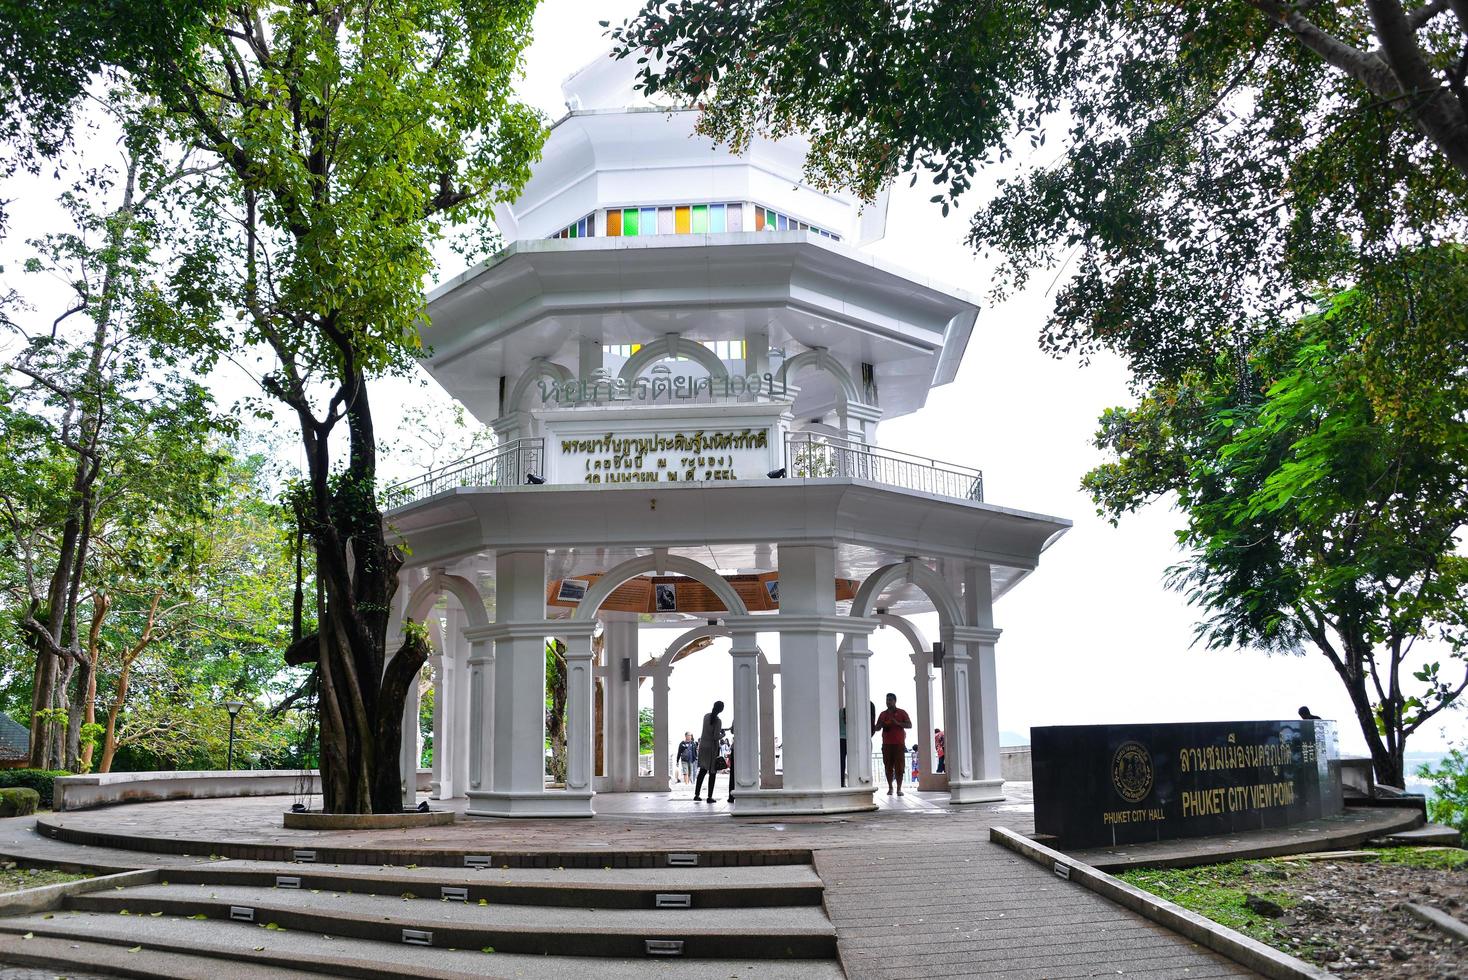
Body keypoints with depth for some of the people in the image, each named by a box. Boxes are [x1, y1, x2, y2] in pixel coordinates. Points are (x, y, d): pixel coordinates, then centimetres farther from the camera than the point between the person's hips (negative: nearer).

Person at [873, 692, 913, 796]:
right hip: (886, 744, 3)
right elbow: (876, 728, 18)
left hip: (899, 743, -3)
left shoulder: (902, 713, 7)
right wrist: (881, 725, -5)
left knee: (899, 766, -7)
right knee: (888, 766, 0)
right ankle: (890, 788, 7)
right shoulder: (883, 714, 16)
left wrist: (897, 723, -13)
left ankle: (899, 788, -5)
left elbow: (909, 725, 1)